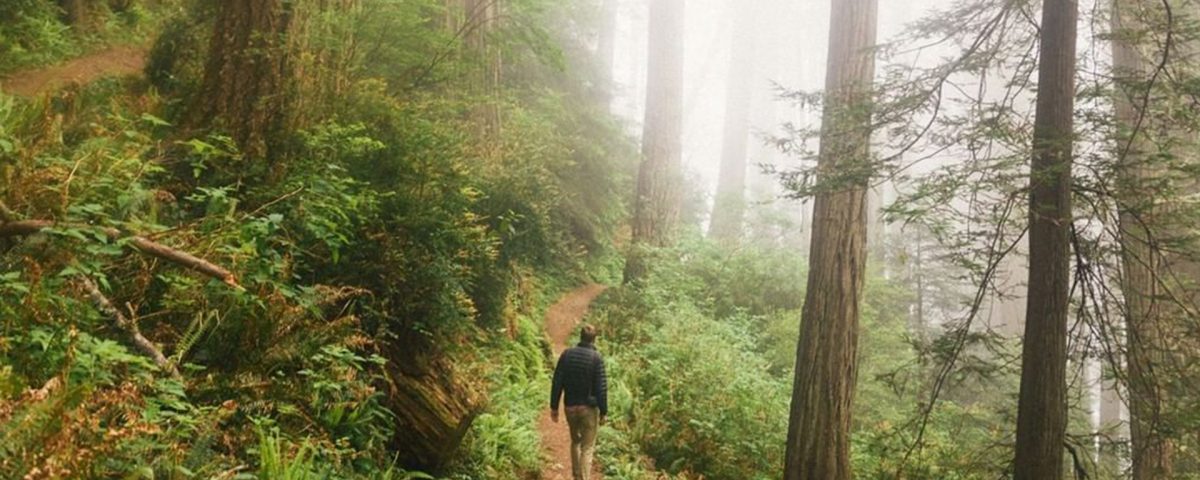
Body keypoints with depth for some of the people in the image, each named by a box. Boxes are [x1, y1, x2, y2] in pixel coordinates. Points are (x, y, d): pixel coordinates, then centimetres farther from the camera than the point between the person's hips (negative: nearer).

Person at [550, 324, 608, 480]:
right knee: (587, 448, 4)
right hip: (589, 408, -4)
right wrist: (603, 412, -5)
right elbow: (601, 388, -13)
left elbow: (557, 383, -2)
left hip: (570, 407, 4)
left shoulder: (567, 354, -2)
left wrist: (554, 407, 5)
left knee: (575, 441, 24)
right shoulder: (596, 358, -12)